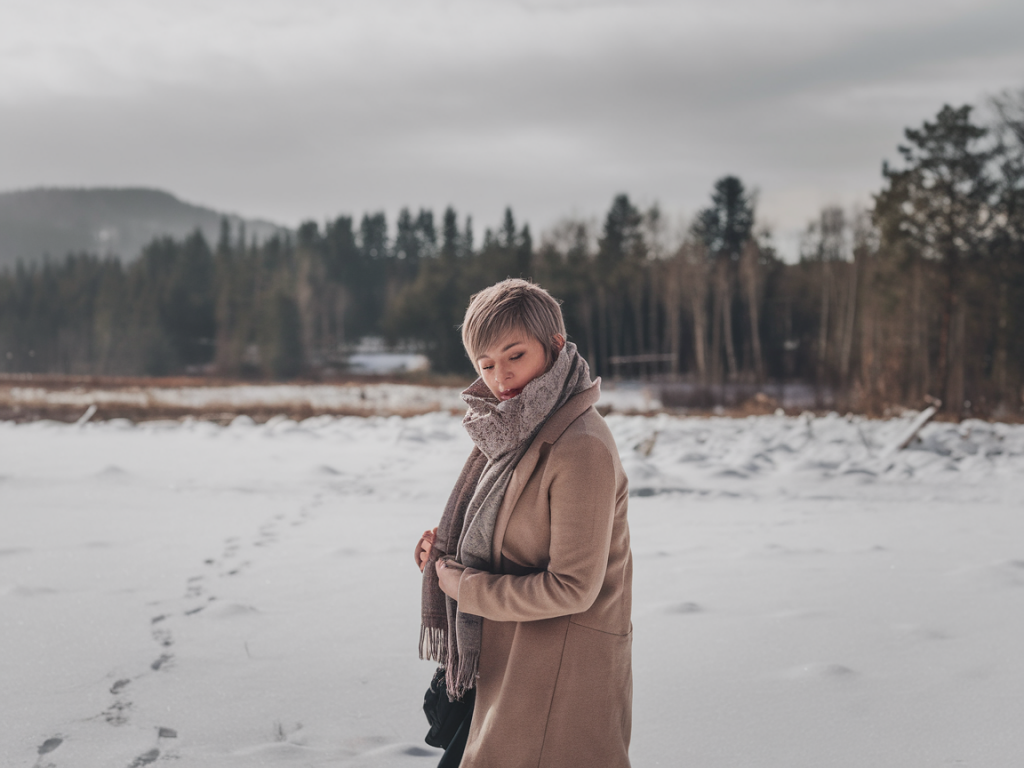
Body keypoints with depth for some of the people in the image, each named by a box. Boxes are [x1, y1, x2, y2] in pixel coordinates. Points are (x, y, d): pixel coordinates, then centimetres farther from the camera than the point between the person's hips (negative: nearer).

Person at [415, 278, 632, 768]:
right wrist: (449, 543, 2)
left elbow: (572, 588, -21)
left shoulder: (581, 447, -21)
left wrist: (465, 587, -12)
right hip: (509, 663, 9)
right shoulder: (516, 431, 8)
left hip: (559, 669, -9)